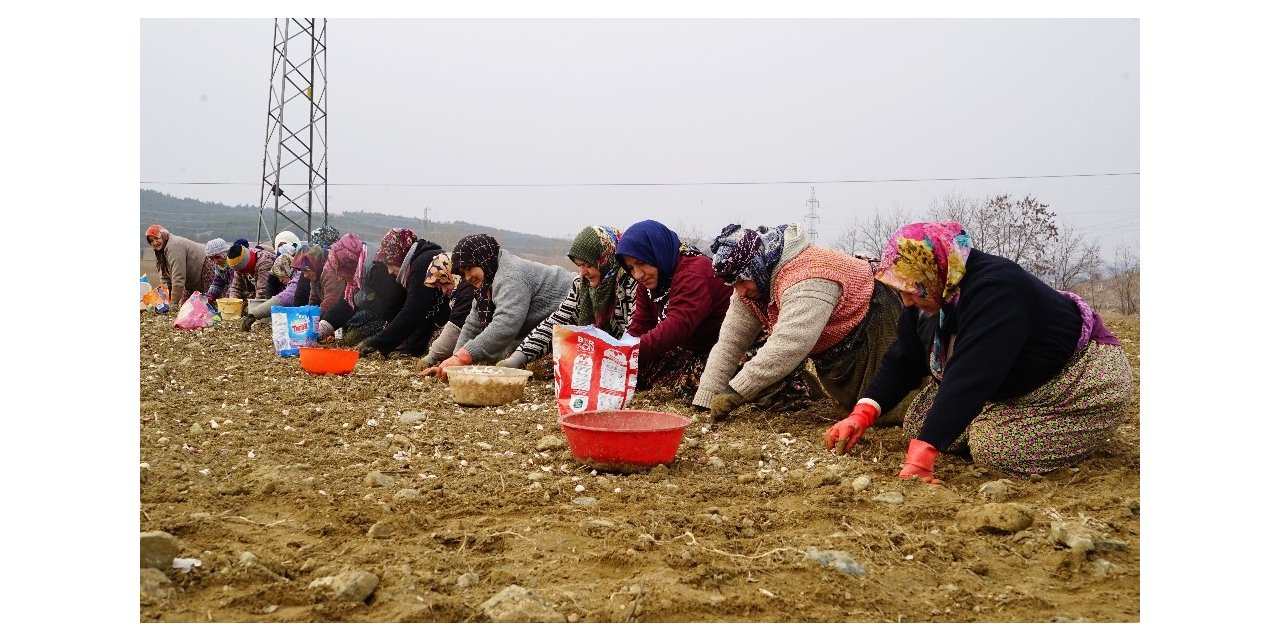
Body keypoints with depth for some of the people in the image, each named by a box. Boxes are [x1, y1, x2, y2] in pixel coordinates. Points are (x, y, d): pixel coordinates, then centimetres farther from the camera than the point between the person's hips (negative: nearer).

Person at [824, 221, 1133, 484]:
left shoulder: (995, 292, -36)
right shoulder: (939, 293, -9)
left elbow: (969, 377, -45)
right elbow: (904, 358, -5)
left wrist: (922, 453, -51)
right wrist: (861, 414, -19)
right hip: (1012, 381, 8)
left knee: (993, 447, -28)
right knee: (918, 424, -4)